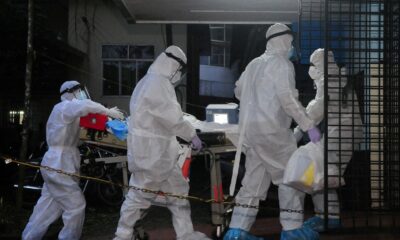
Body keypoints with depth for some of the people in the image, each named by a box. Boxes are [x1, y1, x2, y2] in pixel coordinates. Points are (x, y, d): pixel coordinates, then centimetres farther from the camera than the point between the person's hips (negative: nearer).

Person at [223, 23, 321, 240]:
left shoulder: (254, 63, 15)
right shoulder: (282, 63, -8)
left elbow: (238, 91, 25)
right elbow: (288, 98, -18)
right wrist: (309, 126, -16)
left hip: (249, 128, 8)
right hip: (271, 129, -8)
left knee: (254, 179, 11)